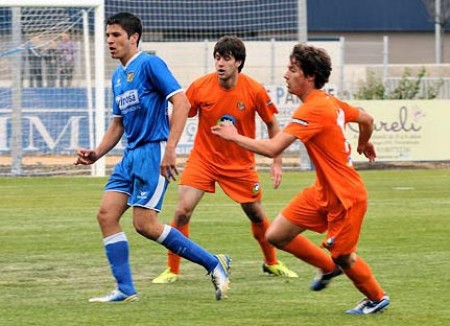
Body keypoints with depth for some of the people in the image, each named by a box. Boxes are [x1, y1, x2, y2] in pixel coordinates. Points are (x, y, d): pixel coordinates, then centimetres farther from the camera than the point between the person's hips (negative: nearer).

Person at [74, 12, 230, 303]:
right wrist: (96, 154, 11)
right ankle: (125, 290, 3)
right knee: (107, 214, -1)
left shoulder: (149, 64, -9)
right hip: (131, 154, 9)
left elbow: (181, 103, -18)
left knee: (145, 224, -13)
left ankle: (214, 264, -2)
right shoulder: (118, 76, 18)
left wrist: (170, 149, -25)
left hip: (153, 151, -9)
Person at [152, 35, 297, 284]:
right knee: (182, 211, -16)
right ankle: (172, 270, -3)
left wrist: (277, 162, -1)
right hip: (203, 159, -1)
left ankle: (271, 263, 37)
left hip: (240, 163, 1)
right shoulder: (200, 87, -14)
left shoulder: (254, 91, -14)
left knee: (256, 214, 11)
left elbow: (272, 124, 1)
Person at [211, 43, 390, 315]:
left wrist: (235, 137, -15)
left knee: (342, 256, 8)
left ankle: (378, 298, 33)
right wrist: (363, 144, 39)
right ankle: (329, 267, 26)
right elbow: (367, 119, 18)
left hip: (346, 196, -9)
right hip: (324, 191, 9)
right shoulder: (331, 102, 3)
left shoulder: (312, 110, -25)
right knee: (276, 236, 4)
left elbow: (272, 149, -29)